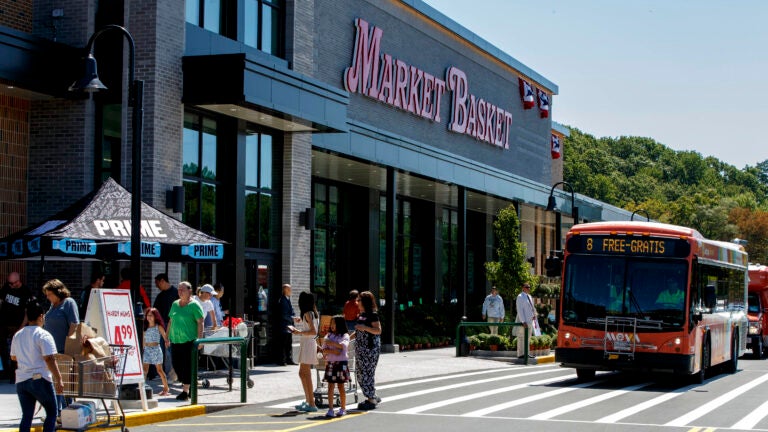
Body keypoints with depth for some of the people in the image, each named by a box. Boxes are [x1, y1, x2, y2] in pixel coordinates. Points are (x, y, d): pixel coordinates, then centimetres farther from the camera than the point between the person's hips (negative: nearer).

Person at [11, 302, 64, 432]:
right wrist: (59, 380, -18)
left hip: (21, 381, 6)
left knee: (26, 416, 8)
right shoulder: (43, 335, -12)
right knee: (52, 413, 6)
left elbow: (13, 357, 24)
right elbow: (49, 359, -19)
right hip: (40, 380, -6)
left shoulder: (17, 335, 11)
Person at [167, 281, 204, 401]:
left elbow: (200, 322, -8)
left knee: (187, 365, -4)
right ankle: (187, 385, 23)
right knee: (176, 365, 6)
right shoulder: (175, 304, 14)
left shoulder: (194, 305, -5)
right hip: (175, 340, 6)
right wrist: (167, 337, 16)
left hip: (189, 340, -6)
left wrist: (199, 339, -15)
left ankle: (185, 390, 3)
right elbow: (171, 321, 20)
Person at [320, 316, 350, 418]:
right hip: (330, 362, 3)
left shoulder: (345, 335, 1)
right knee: (330, 386, -1)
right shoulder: (329, 335, 12)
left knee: (341, 386, 1)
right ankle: (330, 409, -1)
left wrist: (331, 343, -14)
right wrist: (333, 351, -12)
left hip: (341, 362, -3)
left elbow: (343, 345, -18)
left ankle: (343, 408, 11)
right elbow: (324, 350, 5)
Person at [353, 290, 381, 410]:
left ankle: (371, 400, -1)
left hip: (371, 347, -9)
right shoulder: (361, 315, 16)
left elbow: (378, 330, -16)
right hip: (360, 347, 9)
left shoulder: (372, 315, -10)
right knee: (360, 373, 10)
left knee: (367, 373, -8)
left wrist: (365, 328, -24)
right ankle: (372, 397, 20)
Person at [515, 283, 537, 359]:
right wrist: (523, 321, -22)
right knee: (522, 338, -6)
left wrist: (534, 314, 8)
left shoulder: (529, 296, 15)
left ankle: (525, 353, 18)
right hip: (523, 322, -9)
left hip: (529, 321, 9)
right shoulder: (520, 297, -10)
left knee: (527, 338, 12)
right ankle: (521, 354, -4)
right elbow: (519, 310, -16)